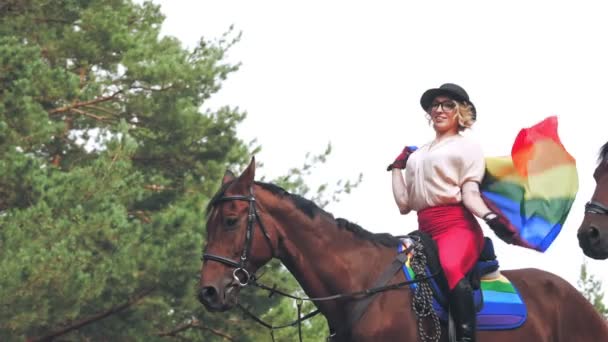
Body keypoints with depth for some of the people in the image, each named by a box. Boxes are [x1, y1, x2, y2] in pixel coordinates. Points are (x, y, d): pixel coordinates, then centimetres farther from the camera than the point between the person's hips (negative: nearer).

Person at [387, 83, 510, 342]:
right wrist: (396, 167, 26)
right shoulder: (417, 155, 26)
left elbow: (470, 193, -2)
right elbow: (404, 205, 18)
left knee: (450, 267, -38)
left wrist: (490, 217, -21)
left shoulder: (467, 147, 11)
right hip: (425, 231, 7)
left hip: (458, 225, -7)